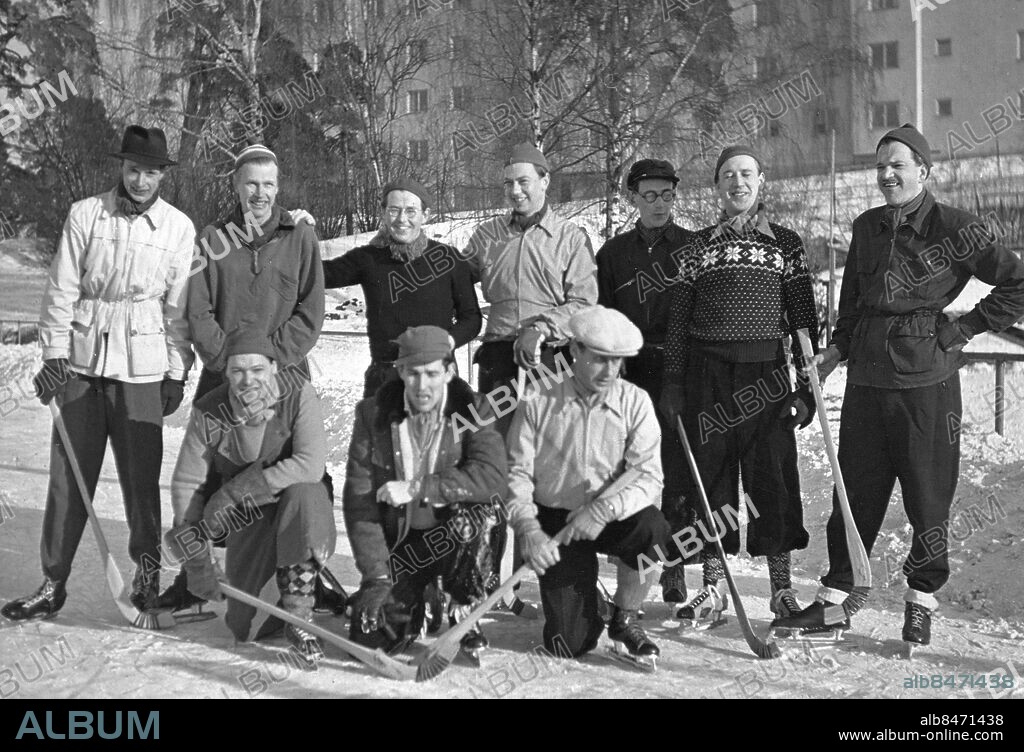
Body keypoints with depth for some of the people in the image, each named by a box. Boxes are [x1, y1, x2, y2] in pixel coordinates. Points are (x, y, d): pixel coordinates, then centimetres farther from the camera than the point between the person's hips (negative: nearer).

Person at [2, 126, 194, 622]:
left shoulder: (179, 228, 1)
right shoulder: (86, 215, 2)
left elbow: (179, 306, 4)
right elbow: (62, 289, 2)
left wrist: (177, 371, 2)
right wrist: (54, 354, -5)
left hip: (142, 369, -1)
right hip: (82, 362, 1)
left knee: (141, 477, 3)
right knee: (69, 475, 4)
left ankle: (147, 572, 20)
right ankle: (53, 583, 12)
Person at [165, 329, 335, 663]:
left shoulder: (298, 394, -18)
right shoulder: (209, 413, -13)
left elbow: (310, 465, -28)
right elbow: (186, 483, -6)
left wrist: (234, 492, -29)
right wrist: (195, 560, -10)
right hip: (249, 513, 1)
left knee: (303, 495, -39)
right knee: (245, 627, -13)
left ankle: (298, 614, -25)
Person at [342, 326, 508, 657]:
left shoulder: (473, 412, -10)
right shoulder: (373, 414, -6)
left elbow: (492, 477, -26)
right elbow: (359, 498, -9)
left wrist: (416, 488, -31)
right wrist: (375, 575, -17)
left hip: (455, 535, -2)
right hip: (396, 539, 2)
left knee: (474, 515, -35)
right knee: (370, 633, -11)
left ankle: (463, 611, -8)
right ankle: (416, 601, 25)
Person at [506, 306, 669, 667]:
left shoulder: (635, 402, -4)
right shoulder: (538, 404, -5)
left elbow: (649, 477, -12)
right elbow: (517, 473, -7)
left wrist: (605, 509, -28)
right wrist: (528, 528, -24)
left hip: (614, 519, 1)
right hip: (555, 521, -1)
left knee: (650, 525, -35)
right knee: (570, 644, -12)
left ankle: (624, 620, -7)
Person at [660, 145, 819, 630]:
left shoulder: (786, 243, 7)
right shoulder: (699, 245, 9)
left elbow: (804, 317, 6)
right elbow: (678, 317, 8)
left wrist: (806, 386, 1)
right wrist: (672, 383, 2)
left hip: (765, 373, -1)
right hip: (706, 372, 1)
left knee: (773, 476, -1)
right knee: (710, 476, 4)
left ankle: (782, 590, 10)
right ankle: (712, 590, 13)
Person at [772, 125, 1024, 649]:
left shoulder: (955, 229, -6)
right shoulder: (867, 228, 11)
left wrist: (962, 329, -6)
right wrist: (838, 348, 11)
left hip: (928, 378, -5)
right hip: (867, 375, 5)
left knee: (928, 495, 5)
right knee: (855, 491, 8)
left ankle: (921, 601, 21)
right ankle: (837, 597, 18)